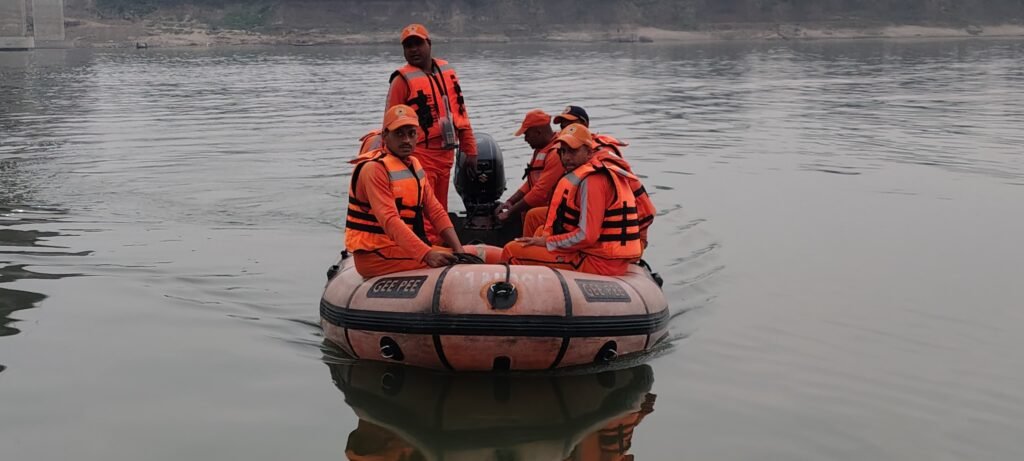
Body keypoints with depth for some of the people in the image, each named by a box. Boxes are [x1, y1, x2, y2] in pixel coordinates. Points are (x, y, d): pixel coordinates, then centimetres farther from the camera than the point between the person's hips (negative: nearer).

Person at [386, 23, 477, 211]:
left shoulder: (447, 71, 12)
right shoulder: (403, 79, -7)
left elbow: (460, 112, 15)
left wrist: (470, 150, 12)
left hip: (445, 154, 7)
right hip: (420, 155, -7)